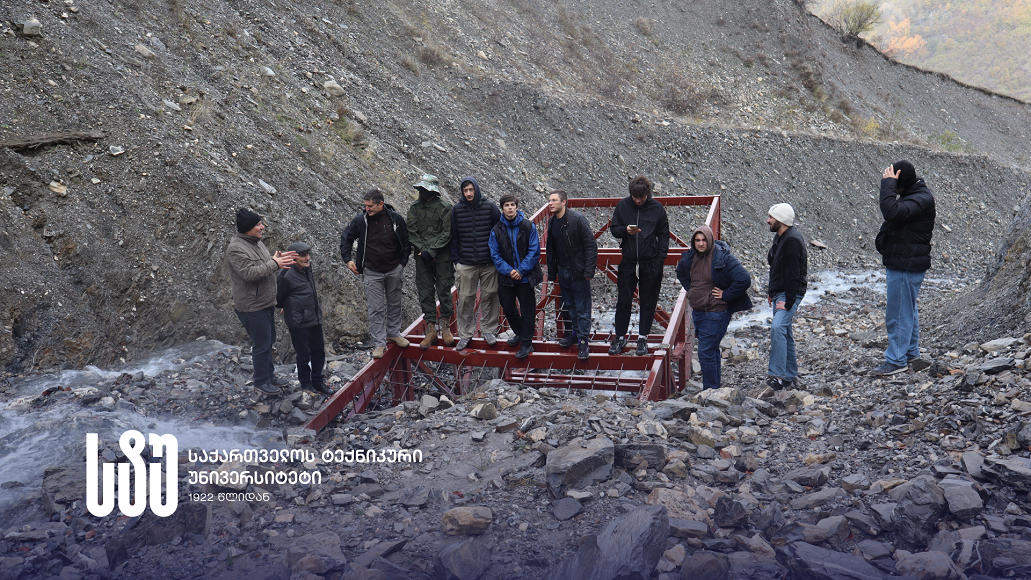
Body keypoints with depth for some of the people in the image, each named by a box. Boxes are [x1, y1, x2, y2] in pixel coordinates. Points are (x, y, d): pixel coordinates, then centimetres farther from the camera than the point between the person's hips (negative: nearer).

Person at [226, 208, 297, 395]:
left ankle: (269, 374, 36)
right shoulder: (236, 249, -22)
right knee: (261, 344, 0)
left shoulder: (257, 242, 9)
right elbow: (250, 273, -31)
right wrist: (274, 263, -26)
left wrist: (280, 259, -2)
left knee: (269, 340, 20)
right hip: (252, 307, -10)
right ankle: (261, 381, 16)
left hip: (266, 303, 10)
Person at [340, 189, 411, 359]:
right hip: (372, 272, -1)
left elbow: (405, 241, 6)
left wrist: (402, 262, 5)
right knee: (376, 308, -1)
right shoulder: (361, 220, -10)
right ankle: (379, 343, 6)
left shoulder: (395, 219, -8)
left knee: (394, 303, 16)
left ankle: (394, 333, 35)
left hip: (394, 270, 2)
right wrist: (348, 259, -1)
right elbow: (346, 238, 5)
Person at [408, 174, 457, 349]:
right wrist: (422, 249, -10)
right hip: (422, 257, 4)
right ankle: (431, 330, 12)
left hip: (442, 257, -3)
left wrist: (432, 251, -16)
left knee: (444, 291, 2)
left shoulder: (444, 208, -6)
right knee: (425, 293, 4)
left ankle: (445, 327, 16)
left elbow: (446, 233, -10)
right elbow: (411, 231, 3)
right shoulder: (415, 208, 6)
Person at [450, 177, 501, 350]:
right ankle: (465, 334, 14)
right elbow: (453, 236, 7)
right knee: (465, 298, 2)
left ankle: (489, 330, 21)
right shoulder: (456, 210, 2)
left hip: (489, 264, 0)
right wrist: (455, 259, 3)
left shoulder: (490, 207, -1)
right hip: (465, 264, 0)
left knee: (489, 297, 6)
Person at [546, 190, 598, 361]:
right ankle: (576, 332, 30)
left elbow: (591, 245, -13)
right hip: (563, 272, 6)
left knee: (582, 308, -1)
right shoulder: (551, 222, 6)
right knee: (569, 305, 16)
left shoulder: (578, 219, -14)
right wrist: (552, 272, 13)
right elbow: (551, 249, 16)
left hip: (579, 272, -6)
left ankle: (583, 340, 5)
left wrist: (589, 270, -17)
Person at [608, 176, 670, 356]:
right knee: (624, 301, 3)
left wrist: (660, 258, -4)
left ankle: (643, 338, 17)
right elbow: (614, 229, 7)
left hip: (651, 263, -1)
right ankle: (620, 337, 15)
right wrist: (626, 230, -16)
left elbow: (664, 235, 4)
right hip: (628, 261, 1)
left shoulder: (657, 209, -2)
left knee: (648, 302, 7)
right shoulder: (623, 206, 1)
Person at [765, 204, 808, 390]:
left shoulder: (792, 241, -19)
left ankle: (778, 375, -28)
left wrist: (787, 301, -24)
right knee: (784, 332, 14)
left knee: (778, 328, -25)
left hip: (790, 294, -11)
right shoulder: (780, 237, 13)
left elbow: (794, 274, -22)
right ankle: (790, 375, 23)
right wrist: (771, 292, 20)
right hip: (779, 293, 11)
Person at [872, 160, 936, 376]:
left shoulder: (922, 199, -21)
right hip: (901, 262, 11)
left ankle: (897, 360, 4)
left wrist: (888, 184, -28)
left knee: (899, 313, -4)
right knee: (908, 309, 21)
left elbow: (892, 212, -35)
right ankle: (911, 351, 34)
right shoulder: (910, 194, 10)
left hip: (906, 266, -11)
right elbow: (893, 215, 23)